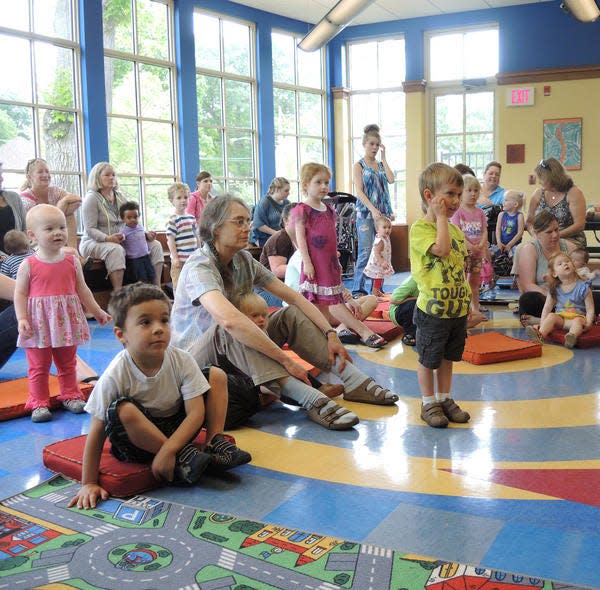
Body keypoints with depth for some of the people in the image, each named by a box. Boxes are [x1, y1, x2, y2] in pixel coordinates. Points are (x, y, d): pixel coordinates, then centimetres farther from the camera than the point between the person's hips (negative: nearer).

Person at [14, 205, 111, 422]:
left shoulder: (72, 261, 1)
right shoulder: (28, 265, -8)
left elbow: (82, 289, 10)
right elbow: (20, 294, -5)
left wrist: (97, 311, 12)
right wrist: (22, 319, -16)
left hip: (66, 322, 3)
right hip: (39, 324, -3)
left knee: (68, 363, 16)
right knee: (38, 366, 6)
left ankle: (70, 395, 31)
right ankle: (39, 402, 17)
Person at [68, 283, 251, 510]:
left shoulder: (181, 361, -18)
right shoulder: (115, 375, -25)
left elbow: (196, 412, -19)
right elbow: (97, 432, -20)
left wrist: (167, 450, -31)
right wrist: (88, 484, -19)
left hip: (178, 427, 3)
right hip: (137, 436, -3)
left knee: (216, 375, -6)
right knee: (122, 410, -36)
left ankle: (215, 442, -6)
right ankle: (184, 455, -23)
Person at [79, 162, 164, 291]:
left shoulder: (120, 198, 14)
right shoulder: (92, 198, -6)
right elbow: (90, 229, -14)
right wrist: (108, 238, -31)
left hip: (120, 241, 7)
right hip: (93, 243, -7)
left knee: (155, 245, -6)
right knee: (116, 250, -40)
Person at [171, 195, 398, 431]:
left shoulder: (244, 260, 2)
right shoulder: (199, 267, -23)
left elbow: (295, 297, 1)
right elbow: (229, 320, -41)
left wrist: (330, 333, -12)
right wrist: (286, 360, -40)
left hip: (236, 354, 8)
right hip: (196, 358, -8)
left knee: (291, 315, -6)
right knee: (227, 332, -37)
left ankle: (354, 381, -17)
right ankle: (311, 399, -47)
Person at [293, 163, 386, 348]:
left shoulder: (329, 209, 15)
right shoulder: (302, 210, -8)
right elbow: (300, 238, -12)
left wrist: (336, 260, 21)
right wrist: (307, 262, -17)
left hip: (330, 262, 7)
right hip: (315, 263, -7)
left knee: (328, 301, 8)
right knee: (313, 301, -4)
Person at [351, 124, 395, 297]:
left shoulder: (381, 164, 16)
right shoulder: (359, 165, 1)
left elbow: (391, 179, -3)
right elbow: (359, 192, -9)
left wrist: (383, 158, 2)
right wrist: (373, 210, -21)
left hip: (383, 212, 5)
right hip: (366, 213, -5)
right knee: (365, 252, -9)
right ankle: (358, 289, -4)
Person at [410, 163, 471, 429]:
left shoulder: (456, 230, 11)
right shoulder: (420, 228, -13)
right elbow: (442, 249, -30)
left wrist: (467, 300, 14)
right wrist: (441, 216, -20)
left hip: (458, 308, 7)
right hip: (432, 309, -7)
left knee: (448, 357, 18)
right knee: (428, 359, 7)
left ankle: (445, 399, 31)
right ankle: (429, 404, 20)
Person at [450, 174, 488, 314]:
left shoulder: (480, 212, 8)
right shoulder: (458, 211, -6)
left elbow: (484, 231, 4)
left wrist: (481, 246, -13)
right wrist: (470, 246, -21)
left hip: (478, 252, 5)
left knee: (474, 283, 14)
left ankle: (475, 309, 23)